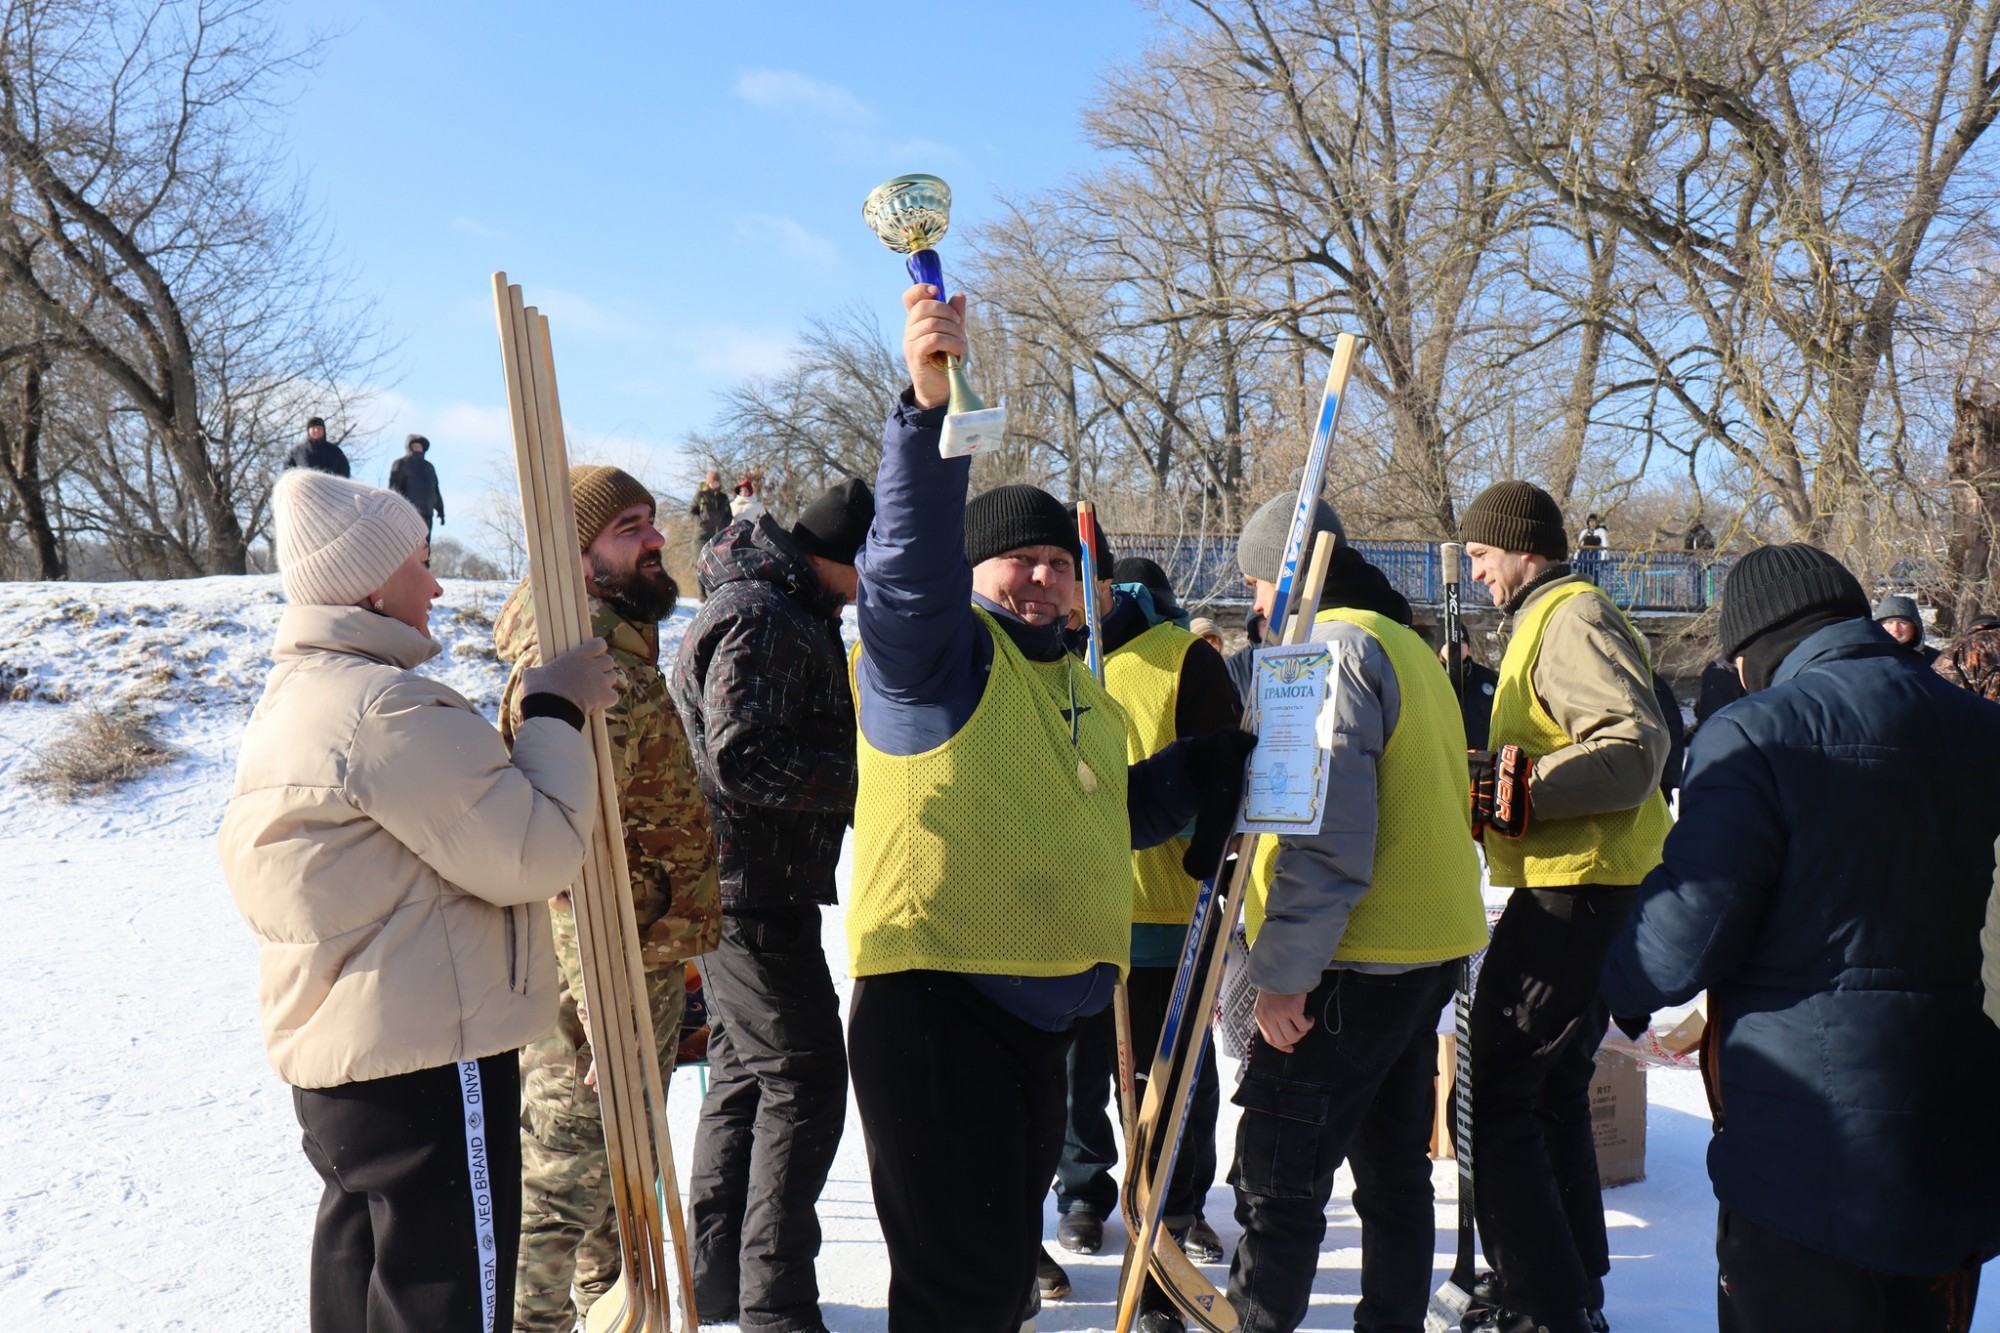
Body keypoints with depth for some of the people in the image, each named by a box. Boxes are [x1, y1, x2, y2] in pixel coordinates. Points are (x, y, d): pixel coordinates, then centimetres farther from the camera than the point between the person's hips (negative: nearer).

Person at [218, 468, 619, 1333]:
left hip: (328, 1062, 10)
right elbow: (531, 856, -20)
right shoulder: (387, 706, -20)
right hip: (429, 1066, -10)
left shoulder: (289, 700, 12)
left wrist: (546, 717, 7)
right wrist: (556, 712, -9)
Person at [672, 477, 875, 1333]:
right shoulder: (758, 618, -16)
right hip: (753, 886, -11)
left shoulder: (782, 611, 17)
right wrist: (865, 777, -21)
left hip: (740, 885, 11)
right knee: (803, 1078, -5)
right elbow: (744, 758, -25)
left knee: (743, 1072, 17)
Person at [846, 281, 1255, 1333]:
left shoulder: (1082, 692, 19)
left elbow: (1106, 818, 29)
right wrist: (929, 405, -37)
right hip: (934, 1007, -8)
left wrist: (1210, 770, 19)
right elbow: (911, 560, -25)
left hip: (1038, 1018, 9)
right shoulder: (934, 649, -5)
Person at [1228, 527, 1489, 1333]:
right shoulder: (1409, 647, 18)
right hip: (1427, 945, 10)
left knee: (1276, 1177, -3)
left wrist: (1284, 970, -19)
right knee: (1393, 1166, 17)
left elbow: (1325, 833, -21)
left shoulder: (1335, 646, -13)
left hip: (1357, 962, -10)